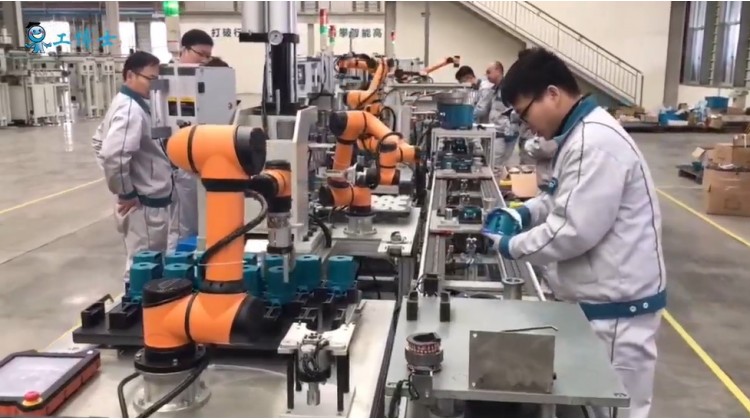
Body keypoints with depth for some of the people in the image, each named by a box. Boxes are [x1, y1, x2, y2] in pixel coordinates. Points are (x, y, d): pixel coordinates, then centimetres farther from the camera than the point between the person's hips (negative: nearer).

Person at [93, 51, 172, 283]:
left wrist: (123, 186, 18)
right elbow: (113, 155, -33)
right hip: (144, 204, -10)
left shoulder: (124, 103, 11)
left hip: (148, 201, 10)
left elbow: (100, 140, 23)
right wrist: (126, 193, -19)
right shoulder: (132, 110, -21)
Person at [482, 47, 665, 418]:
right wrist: (523, 213, 4)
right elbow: (564, 197, 21)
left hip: (617, 302, -10)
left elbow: (576, 230, -27)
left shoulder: (596, 141, -24)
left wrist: (512, 246, -14)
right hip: (597, 295, 10)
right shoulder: (580, 134, 10)